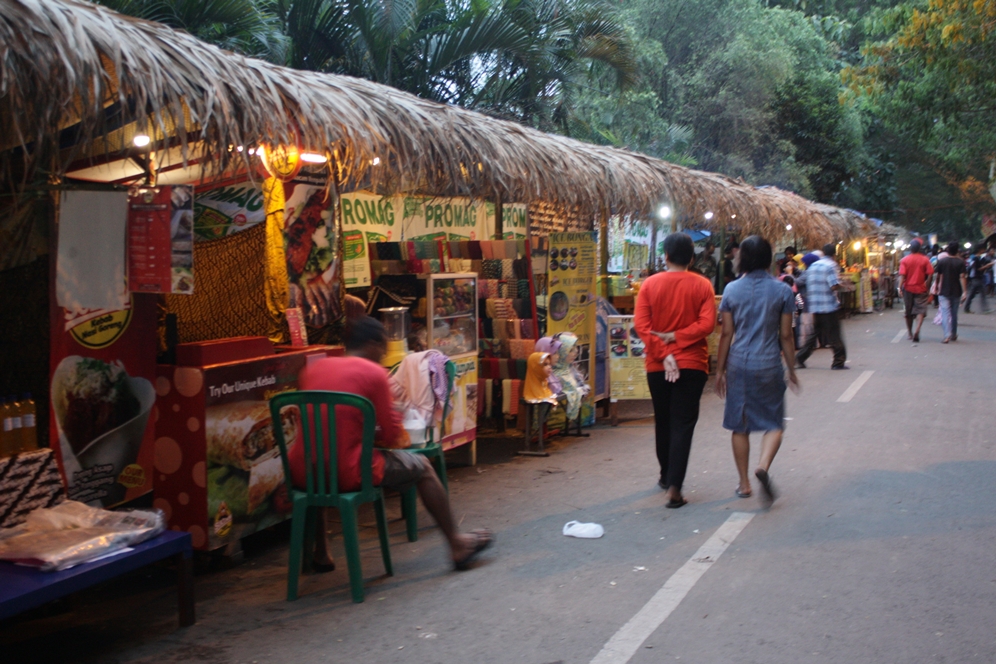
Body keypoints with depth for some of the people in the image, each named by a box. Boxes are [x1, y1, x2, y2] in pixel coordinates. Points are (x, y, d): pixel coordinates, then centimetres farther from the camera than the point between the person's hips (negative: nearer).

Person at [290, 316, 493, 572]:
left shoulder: (312, 369, 11)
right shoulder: (373, 372, -4)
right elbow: (393, 437, 0)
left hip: (302, 474, 6)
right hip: (347, 475, -5)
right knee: (421, 466, 17)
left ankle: (321, 553, 45)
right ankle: (457, 545, 27)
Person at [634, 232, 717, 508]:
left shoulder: (650, 284, -2)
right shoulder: (702, 285, -3)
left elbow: (641, 325, -11)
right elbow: (707, 324, -14)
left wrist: (663, 353, -14)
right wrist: (676, 337, -11)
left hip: (657, 365, 2)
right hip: (692, 363, -1)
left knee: (663, 422, 18)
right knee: (683, 424, -2)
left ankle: (666, 476, 34)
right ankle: (674, 487, -12)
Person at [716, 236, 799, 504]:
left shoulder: (732, 290, 0)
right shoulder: (782, 290, -3)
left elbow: (726, 334, 1)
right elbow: (786, 335, -1)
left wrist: (720, 370, 9)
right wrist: (791, 369, 9)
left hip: (739, 364, 2)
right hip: (768, 365, -1)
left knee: (740, 426, 11)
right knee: (773, 424, 8)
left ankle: (744, 484, 17)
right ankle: (764, 466, -18)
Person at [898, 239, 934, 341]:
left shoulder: (904, 260, -4)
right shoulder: (925, 260, -4)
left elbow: (902, 275, -12)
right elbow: (929, 274, -8)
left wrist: (900, 287, -14)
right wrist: (927, 285, 3)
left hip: (908, 288, 1)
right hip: (921, 289, -1)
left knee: (908, 311, 13)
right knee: (920, 310, -2)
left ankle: (909, 332, 24)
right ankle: (917, 330, -24)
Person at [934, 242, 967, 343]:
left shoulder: (941, 261, -4)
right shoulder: (960, 262, -4)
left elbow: (938, 276, 2)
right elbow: (962, 277, -11)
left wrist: (936, 287, 17)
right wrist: (964, 292, -11)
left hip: (944, 292, -1)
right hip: (956, 292, 2)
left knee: (945, 313, -7)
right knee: (954, 313, 15)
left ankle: (947, 335, -24)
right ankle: (954, 335, 26)